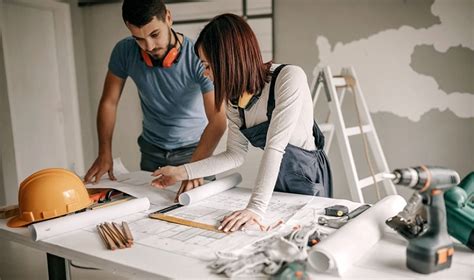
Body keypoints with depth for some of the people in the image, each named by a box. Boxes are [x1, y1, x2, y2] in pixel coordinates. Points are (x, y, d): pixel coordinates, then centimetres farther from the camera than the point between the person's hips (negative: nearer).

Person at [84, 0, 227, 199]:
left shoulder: (197, 56, -25)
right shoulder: (124, 52, -14)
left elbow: (217, 121, -30)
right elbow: (109, 103, -4)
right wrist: (105, 154, -10)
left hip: (193, 150, -3)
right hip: (151, 152, 3)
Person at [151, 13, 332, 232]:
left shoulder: (289, 77, -24)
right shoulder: (234, 96, -4)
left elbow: (275, 147, -31)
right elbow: (235, 155, 0)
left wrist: (256, 208, -36)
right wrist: (182, 172, -4)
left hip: (307, 178, -5)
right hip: (276, 180, 6)